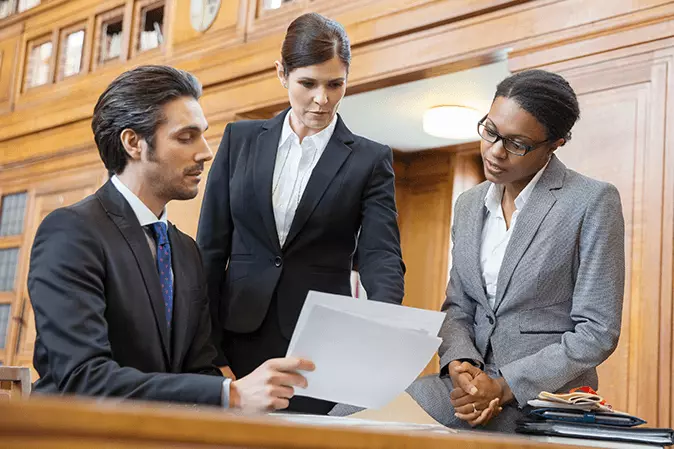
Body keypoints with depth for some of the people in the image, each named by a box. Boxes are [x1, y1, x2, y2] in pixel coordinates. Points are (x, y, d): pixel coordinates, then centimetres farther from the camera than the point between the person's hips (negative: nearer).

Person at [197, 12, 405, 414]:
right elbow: (211, 248, 5)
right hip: (240, 337, 1)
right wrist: (210, 356, -2)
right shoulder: (241, 139, 7)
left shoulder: (370, 160, 3)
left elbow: (382, 256, -7)